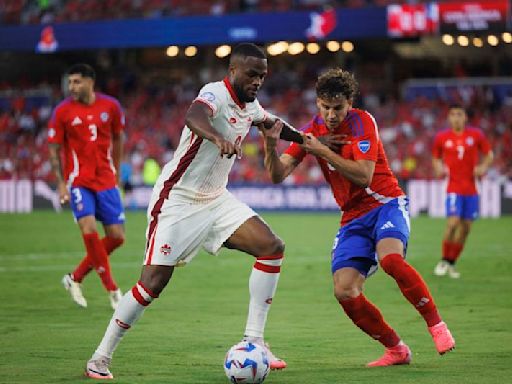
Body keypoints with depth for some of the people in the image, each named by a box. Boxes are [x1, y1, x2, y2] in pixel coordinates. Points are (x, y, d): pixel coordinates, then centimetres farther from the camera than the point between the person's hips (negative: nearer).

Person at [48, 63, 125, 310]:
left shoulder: (110, 106, -1)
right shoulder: (62, 111, -6)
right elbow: (54, 149, -1)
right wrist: (61, 183, -9)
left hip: (106, 180, 3)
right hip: (78, 180, -3)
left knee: (116, 237, 0)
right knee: (89, 229, -22)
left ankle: (75, 278, 18)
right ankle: (112, 290, -9)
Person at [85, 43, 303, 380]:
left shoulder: (250, 105, 6)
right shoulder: (216, 94, -20)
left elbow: (271, 122, 32)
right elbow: (194, 117, -46)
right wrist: (218, 138, -65)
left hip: (216, 199, 8)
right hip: (177, 200, -8)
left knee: (272, 247, -10)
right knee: (154, 282, -10)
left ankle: (254, 341, -5)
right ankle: (101, 357, 5)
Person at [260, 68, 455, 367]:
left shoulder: (362, 122, -10)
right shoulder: (313, 131, 4)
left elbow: (363, 175, -21)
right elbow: (278, 175, -3)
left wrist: (323, 151, -25)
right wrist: (271, 146, -22)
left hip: (386, 204, -5)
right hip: (353, 217, 5)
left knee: (390, 258, -36)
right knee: (345, 292, -14)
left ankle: (437, 325, -20)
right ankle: (396, 350, 3)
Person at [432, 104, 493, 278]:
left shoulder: (476, 135, 2)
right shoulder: (441, 138, 1)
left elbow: (489, 154, 12)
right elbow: (435, 158, 15)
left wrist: (483, 166, -7)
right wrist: (438, 168, -6)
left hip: (471, 189, 2)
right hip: (453, 187, -2)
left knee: (465, 228, 4)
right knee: (453, 223, -17)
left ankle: (452, 264, 18)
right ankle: (444, 261, 0)